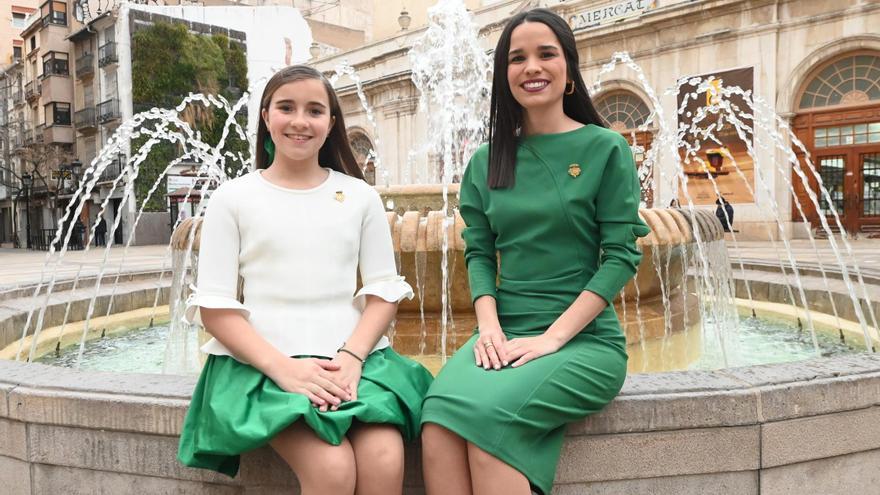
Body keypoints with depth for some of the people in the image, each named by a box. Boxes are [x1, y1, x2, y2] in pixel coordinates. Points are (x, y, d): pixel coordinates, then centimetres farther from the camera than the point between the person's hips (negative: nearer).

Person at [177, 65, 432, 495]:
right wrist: (283, 367, -14)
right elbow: (213, 306, 0)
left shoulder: (360, 196, 11)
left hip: (352, 356, 2)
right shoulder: (232, 199, 5)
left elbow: (384, 290, 7)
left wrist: (351, 356, -11)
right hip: (265, 363, -2)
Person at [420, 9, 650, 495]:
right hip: (504, 332, 3)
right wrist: (489, 325, -9)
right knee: (438, 419, -27)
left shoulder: (606, 149, 0)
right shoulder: (488, 160, 12)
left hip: (584, 338, -3)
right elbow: (479, 253, 9)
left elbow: (621, 255, -5)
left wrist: (552, 336, -14)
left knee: (488, 413, -31)